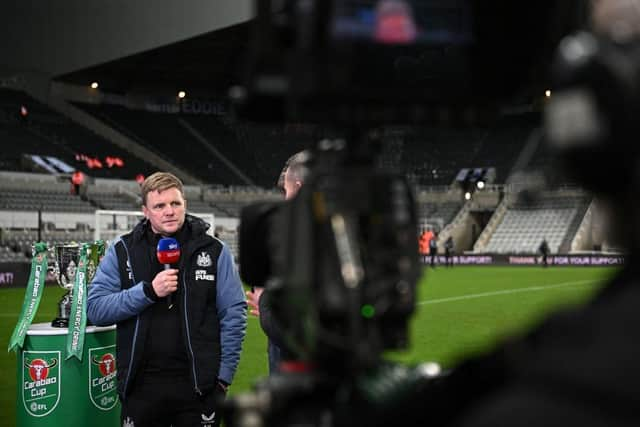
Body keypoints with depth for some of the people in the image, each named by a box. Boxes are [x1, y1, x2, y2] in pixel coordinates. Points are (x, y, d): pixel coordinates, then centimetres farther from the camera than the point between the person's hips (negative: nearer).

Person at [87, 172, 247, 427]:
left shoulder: (214, 252, 2)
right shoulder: (122, 251, 4)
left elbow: (234, 315, 2)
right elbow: (96, 309, -4)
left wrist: (224, 375, -4)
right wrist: (148, 291, -16)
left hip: (199, 386, -1)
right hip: (141, 386, 1)